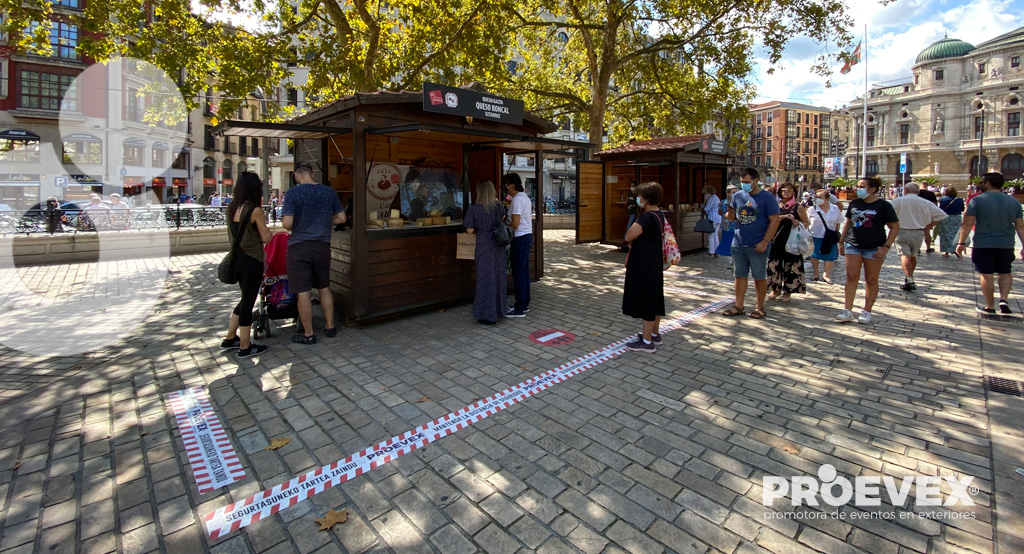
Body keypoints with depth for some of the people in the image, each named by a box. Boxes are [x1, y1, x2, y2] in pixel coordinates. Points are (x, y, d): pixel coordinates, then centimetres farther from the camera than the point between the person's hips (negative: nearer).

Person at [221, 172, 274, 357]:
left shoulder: (232, 209, 6)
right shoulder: (255, 211, -16)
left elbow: (232, 237, 10)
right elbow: (266, 238, -11)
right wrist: (265, 229, 7)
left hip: (237, 259, 8)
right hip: (252, 261, -8)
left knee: (246, 299, 22)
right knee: (248, 302, 2)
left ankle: (230, 338, 32)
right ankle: (245, 347, 13)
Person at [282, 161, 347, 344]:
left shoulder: (293, 193, -10)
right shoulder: (329, 192, 2)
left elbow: (287, 223, -16)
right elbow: (342, 218, 7)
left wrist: (298, 225, 6)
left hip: (299, 247, -4)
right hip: (322, 246, 4)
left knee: (303, 292, 4)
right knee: (324, 288, 17)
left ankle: (308, 334, 12)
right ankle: (330, 326, 26)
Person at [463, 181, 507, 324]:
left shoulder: (473, 209, -11)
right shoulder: (499, 206, 2)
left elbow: (470, 230, -8)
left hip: (484, 246, -3)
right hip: (499, 246, 4)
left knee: (486, 280, 4)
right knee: (499, 277, 14)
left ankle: (487, 315, 11)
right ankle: (498, 311, 25)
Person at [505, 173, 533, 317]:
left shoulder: (517, 199, -17)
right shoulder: (525, 197, 15)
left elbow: (515, 224, -22)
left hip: (520, 239, -10)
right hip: (528, 236, 10)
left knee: (518, 273, -5)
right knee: (524, 272, 15)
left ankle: (520, 309, 1)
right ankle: (525, 304, 23)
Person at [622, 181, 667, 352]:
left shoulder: (647, 217, -22)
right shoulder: (659, 214, 9)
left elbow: (629, 237, -27)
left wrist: (631, 241, -5)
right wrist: (635, 240, 2)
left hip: (643, 266, -10)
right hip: (655, 264, 10)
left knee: (645, 302, -2)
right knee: (654, 299, 17)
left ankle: (647, 341, 7)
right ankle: (655, 334, 31)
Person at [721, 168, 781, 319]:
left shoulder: (767, 197, -6)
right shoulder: (738, 196, 7)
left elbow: (774, 221, -9)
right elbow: (731, 218, 14)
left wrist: (765, 242, -15)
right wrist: (730, 214, -11)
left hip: (757, 246, -4)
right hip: (738, 244, 5)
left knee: (760, 277, 7)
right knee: (740, 275, 10)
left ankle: (759, 307, 20)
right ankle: (738, 306, 18)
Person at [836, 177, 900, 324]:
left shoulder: (883, 205, -4)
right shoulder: (854, 203, 8)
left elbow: (895, 227, -5)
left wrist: (886, 247, -13)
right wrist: (841, 241, 12)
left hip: (874, 248, -3)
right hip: (853, 245, 3)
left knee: (871, 280, 5)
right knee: (851, 277, -1)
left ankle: (867, 312, 14)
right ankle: (848, 311, 1)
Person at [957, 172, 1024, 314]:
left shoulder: (978, 200, -8)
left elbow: (967, 224, -12)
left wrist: (961, 242, -7)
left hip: (983, 245, -4)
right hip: (1006, 245, 4)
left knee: (987, 275, 2)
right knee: (1005, 273, 18)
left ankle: (990, 307, 7)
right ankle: (1004, 300, 3)